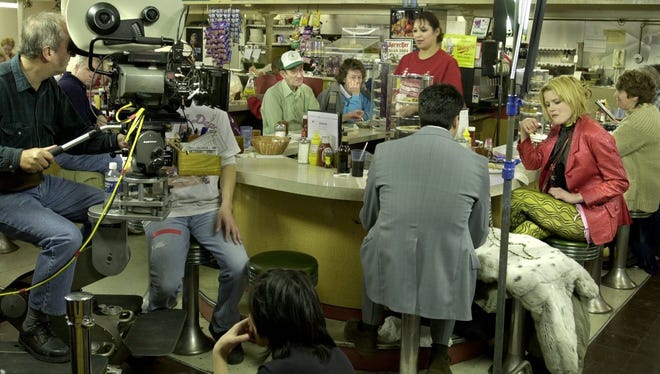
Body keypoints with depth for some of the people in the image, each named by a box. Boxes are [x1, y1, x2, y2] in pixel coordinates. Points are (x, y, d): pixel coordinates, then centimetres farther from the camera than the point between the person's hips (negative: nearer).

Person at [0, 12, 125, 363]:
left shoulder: (51, 88, 3)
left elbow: (76, 135, 12)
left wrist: (118, 140, 3)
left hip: (42, 184, 9)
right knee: (65, 236, -30)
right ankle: (34, 325, -8)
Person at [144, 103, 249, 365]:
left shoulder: (214, 115, 6)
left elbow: (227, 162, 11)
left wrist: (226, 205, -1)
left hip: (208, 207, 2)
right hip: (166, 209, -2)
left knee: (239, 266, -21)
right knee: (167, 283, -21)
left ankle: (223, 327, 10)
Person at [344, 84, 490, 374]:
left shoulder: (385, 151, -3)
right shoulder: (476, 163, -5)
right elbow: (477, 236, 7)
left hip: (389, 272, 1)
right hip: (445, 282, 0)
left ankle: (367, 332, 50)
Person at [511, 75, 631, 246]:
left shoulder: (594, 135, -16)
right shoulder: (558, 130, 9)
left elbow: (619, 183, -14)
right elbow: (533, 162, 16)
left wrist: (576, 197, -19)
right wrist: (524, 134, -1)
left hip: (592, 216, -7)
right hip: (561, 207, 7)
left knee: (519, 197, -17)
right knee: (529, 231, -25)